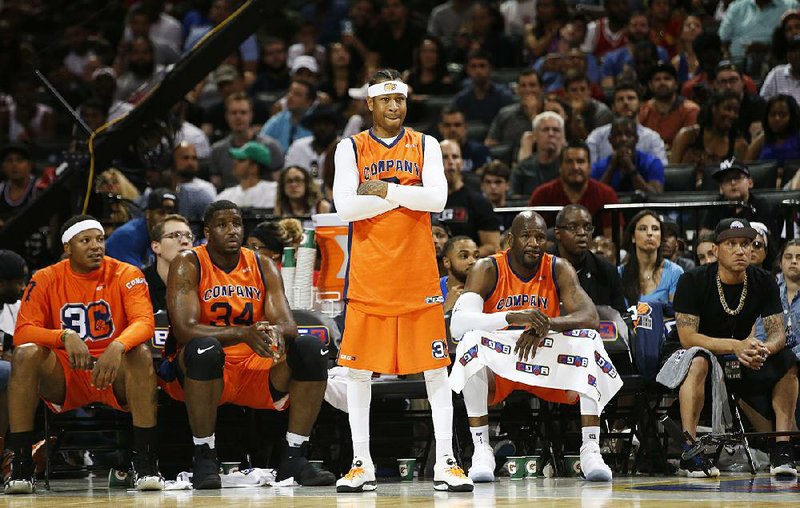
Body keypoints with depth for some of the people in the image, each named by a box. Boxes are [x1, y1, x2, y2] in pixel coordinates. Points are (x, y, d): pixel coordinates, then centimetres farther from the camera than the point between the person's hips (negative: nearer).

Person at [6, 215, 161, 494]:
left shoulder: (125, 275, -6)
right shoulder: (45, 280, -2)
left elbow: (144, 322, -20)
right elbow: (22, 332, -13)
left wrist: (117, 347, -42)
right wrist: (65, 336, -32)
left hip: (115, 376, -1)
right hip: (64, 380, 1)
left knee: (141, 353, -32)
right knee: (25, 354, -27)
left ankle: (145, 464, -30)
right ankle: (21, 465, -24)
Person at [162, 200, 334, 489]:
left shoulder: (263, 267, 6)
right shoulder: (188, 265, -8)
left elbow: (287, 324, -4)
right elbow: (184, 329, -22)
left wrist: (277, 332, -32)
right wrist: (244, 334, -36)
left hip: (255, 368, 4)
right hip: (199, 372, -4)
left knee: (311, 349, -17)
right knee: (205, 348, -38)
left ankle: (294, 459, -14)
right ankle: (204, 459, -27)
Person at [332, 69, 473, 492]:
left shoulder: (425, 146, 8)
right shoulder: (351, 148, 5)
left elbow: (437, 198, -8)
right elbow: (344, 207, -9)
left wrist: (385, 190, -11)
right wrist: (403, 194, -9)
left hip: (418, 274, 0)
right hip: (368, 275, 0)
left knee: (435, 369, 0)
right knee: (358, 369, 1)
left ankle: (445, 463, 3)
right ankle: (361, 464, 9)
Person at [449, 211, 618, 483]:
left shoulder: (558, 270, -5)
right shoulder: (487, 270, -12)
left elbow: (590, 317, -18)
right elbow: (457, 324, -28)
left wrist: (546, 325, -37)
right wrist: (513, 317, -43)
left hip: (545, 364, 2)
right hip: (497, 367, -2)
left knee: (588, 342, -24)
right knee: (472, 340, -33)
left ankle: (591, 449, -26)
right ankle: (481, 450, -30)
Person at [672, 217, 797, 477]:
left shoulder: (764, 283, -5)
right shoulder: (693, 281, -17)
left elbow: (778, 333, -8)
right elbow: (687, 337, -24)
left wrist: (764, 349, -35)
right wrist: (735, 346, -39)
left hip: (741, 360, 4)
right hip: (702, 353, -4)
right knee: (698, 361, -38)